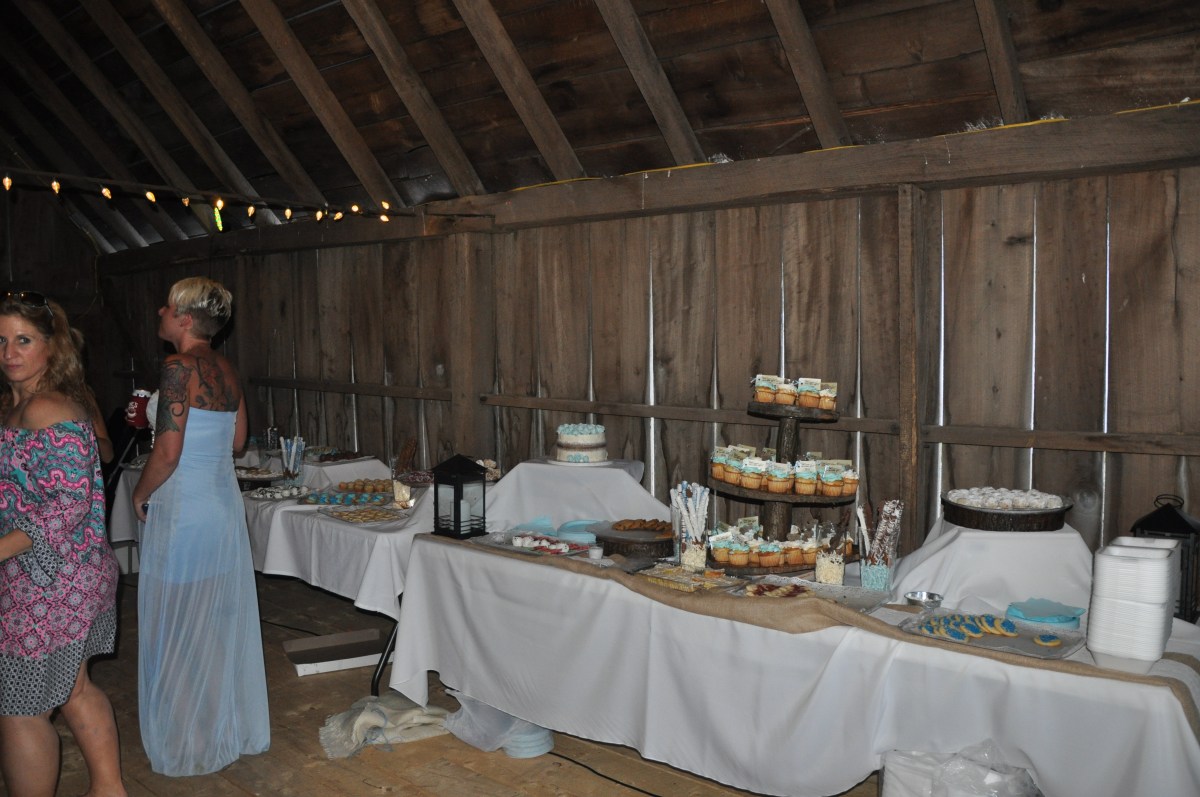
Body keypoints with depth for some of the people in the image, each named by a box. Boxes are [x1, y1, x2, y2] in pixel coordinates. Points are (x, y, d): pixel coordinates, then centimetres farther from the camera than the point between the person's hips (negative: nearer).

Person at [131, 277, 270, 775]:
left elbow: (167, 453, -21)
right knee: (222, 620, 18)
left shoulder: (180, 367, -17)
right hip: (224, 504, 8)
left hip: (183, 510, -8)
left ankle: (191, 747, 20)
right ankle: (234, 727, 32)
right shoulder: (226, 370, 7)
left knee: (179, 628, 6)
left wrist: (140, 495, -4)